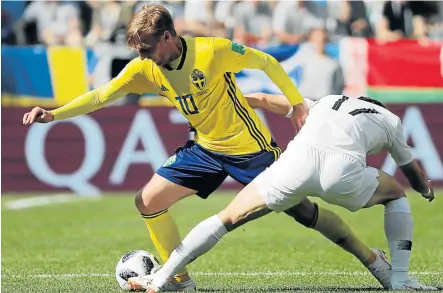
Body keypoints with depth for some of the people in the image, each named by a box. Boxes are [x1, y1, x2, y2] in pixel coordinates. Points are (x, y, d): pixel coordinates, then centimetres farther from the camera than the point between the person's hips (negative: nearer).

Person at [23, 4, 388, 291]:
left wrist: (297, 103, -10)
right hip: (205, 148, 6)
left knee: (302, 210, -3)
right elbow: (102, 95, -5)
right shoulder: (145, 68, -9)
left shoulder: (213, 51, -25)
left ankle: (371, 259, 14)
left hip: (249, 146, -6)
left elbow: (267, 63, -12)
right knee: (148, 202, -4)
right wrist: (54, 114, -16)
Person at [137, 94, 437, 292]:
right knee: (396, 194, 30)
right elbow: (412, 171, 50)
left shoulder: (326, 102, 38)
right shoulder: (391, 120, 34)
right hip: (344, 168, -1)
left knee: (228, 218, 13)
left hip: (298, 160, 1)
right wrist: (427, 189, 71)